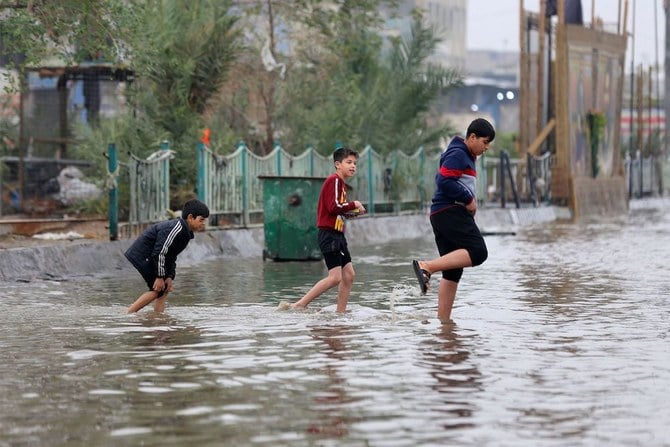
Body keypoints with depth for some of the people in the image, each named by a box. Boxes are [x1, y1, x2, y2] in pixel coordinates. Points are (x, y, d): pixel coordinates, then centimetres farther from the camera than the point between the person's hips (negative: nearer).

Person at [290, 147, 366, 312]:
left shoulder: (341, 183, 19)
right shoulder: (334, 180, -11)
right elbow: (333, 207, -22)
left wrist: (352, 213, 8)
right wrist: (354, 204, -10)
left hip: (337, 235, 10)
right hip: (328, 234, -10)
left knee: (349, 274, 8)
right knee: (335, 277, -15)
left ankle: (340, 313, 12)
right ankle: (299, 305, -14)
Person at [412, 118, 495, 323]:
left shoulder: (466, 156, 26)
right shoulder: (458, 154, -7)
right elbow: (445, 181, -19)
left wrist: (469, 201, 15)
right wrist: (468, 199, -11)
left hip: (441, 214, 11)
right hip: (451, 211, -11)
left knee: (453, 272, 8)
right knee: (477, 252, -24)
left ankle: (443, 319, 5)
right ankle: (427, 267, -29)